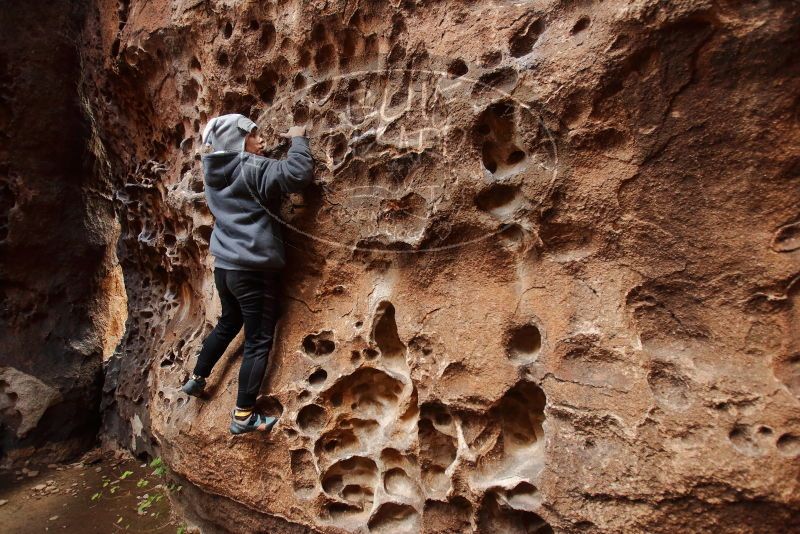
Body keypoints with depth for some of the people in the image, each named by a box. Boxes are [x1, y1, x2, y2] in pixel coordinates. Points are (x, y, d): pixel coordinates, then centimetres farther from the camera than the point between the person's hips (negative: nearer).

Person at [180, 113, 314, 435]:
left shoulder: (214, 170, 9)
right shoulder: (253, 169, -15)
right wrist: (298, 139, -9)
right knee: (258, 342, 2)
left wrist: (259, 152, 19)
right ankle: (243, 416, 9)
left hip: (224, 266, 9)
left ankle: (196, 379, 44)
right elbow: (299, 174, -25)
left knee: (229, 324, 30)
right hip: (255, 271, -8)